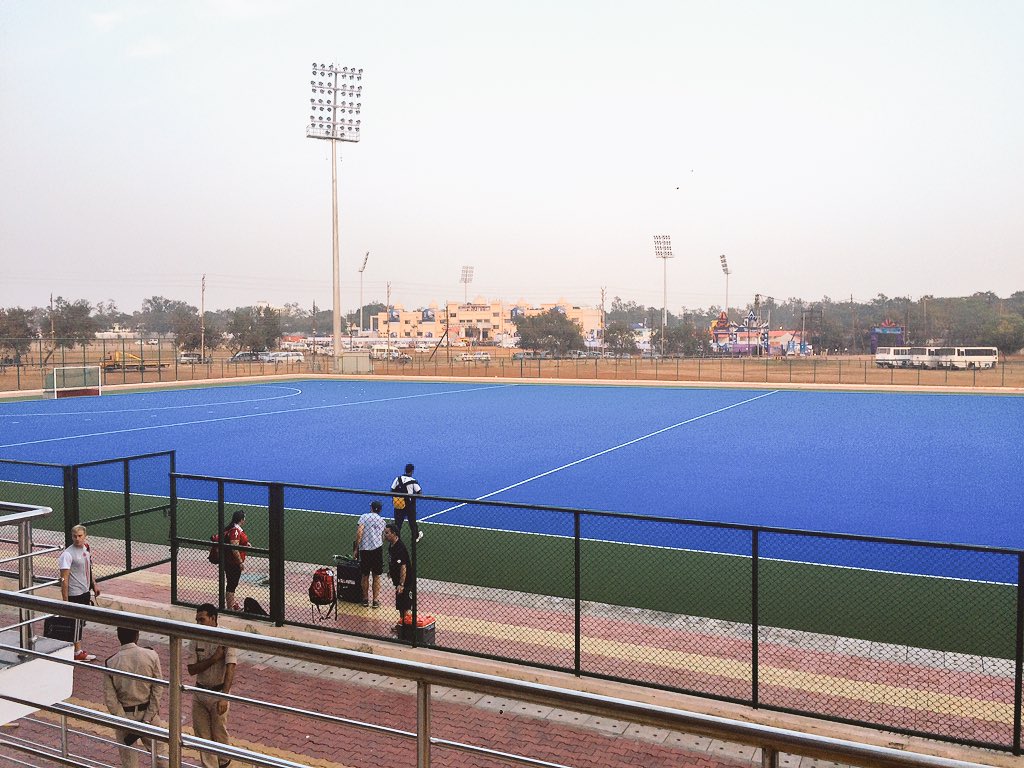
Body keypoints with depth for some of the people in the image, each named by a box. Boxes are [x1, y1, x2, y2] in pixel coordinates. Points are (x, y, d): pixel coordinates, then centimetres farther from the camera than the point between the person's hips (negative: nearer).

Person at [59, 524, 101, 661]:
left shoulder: (86, 548, 5)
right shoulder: (67, 554, -20)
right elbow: (64, 578, -21)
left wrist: (94, 584, 20)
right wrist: (65, 600, -22)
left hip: (85, 592, 8)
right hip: (74, 594, -8)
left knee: (81, 622, 15)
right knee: (76, 623, 1)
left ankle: (77, 647, 26)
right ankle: (78, 652, 10)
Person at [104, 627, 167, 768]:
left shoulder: (111, 663, -13)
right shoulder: (151, 656, -13)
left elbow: (110, 698, -13)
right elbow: (157, 690, -12)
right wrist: (147, 720, -8)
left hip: (125, 714, 0)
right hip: (149, 712, 0)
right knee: (159, 751, 18)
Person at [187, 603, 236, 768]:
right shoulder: (196, 639, -5)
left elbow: (230, 670, -28)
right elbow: (191, 669, -9)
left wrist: (224, 697, -38)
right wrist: (214, 658, -23)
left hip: (218, 693, -4)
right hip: (199, 692, 4)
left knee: (219, 733, 12)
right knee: (202, 734, 11)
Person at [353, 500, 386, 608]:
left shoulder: (364, 517, 2)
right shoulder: (382, 520, 13)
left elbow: (359, 533, -9)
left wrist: (356, 549, -4)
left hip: (364, 549, -1)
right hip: (377, 549, 1)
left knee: (365, 576, 11)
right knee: (376, 576, 10)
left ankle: (365, 600, 20)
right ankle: (375, 600, 13)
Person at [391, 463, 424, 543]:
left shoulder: (398, 479, -4)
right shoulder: (413, 481, -14)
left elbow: (392, 490, -2)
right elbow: (419, 493, -12)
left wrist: (395, 499, 11)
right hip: (410, 505, -2)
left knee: (398, 522, 10)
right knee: (412, 521, 16)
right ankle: (416, 536, 33)